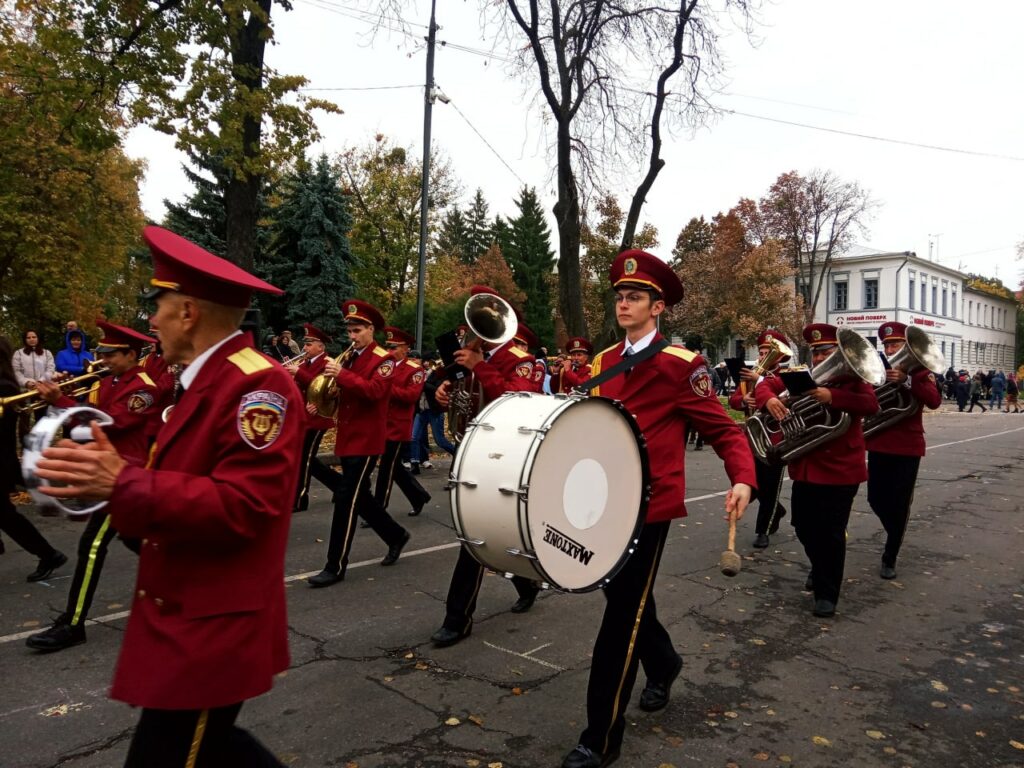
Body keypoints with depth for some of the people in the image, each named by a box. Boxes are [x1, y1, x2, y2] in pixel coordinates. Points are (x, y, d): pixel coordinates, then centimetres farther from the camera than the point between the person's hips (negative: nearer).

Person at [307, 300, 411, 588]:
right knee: (359, 496, 15)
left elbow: (374, 391, -24)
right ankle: (396, 535, 34)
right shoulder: (348, 357, 13)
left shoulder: (383, 359, -10)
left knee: (345, 499, -8)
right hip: (347, 438, 8)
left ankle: (336, 567, -1)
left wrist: (342, 375, -29)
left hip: (366, 440, -8)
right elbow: (341, 392, 15)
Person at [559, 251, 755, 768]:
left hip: (650, 503, -6)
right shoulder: (603, 361, 8)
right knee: (623, 596, 19)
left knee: (622, 614, -1)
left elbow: (723, 429, -10)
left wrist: (743, 479, -26)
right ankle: (663, 663, 50)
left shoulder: (680, 363, -11)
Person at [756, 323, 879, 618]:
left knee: (831, 533, -1)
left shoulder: (854, 379, -4)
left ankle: (827, 593, 13)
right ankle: (820, 570, 42)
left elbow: (871, 405, -21)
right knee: (804, 527, 15)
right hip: (805, 467, 5)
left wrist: (832, 397, -34)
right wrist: (770, 399, -22)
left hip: (841, 470, -4)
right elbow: (764, 385, 1)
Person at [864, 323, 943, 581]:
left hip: (908, 447, -3)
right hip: (878, 444, 3)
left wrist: (906, 381, -33)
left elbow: (934, 401, -21)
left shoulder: (919, 370, -3)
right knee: (876, 499, 10)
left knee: (899, 505, 3)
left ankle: (890, 559, 15)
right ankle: (895, 534, 40)